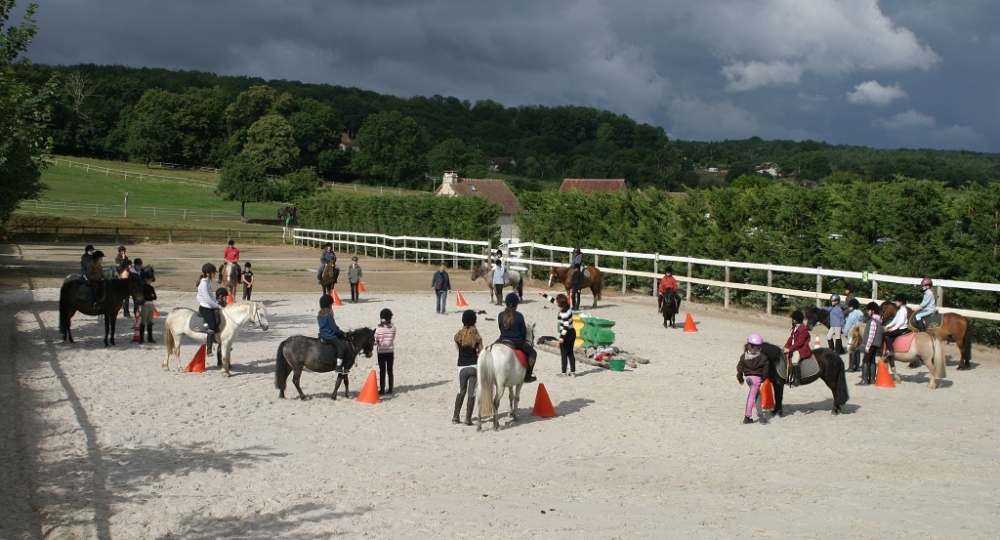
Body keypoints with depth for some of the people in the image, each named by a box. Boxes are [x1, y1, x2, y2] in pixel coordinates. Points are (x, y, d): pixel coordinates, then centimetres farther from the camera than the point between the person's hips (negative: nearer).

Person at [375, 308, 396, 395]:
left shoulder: (378, 328, -12)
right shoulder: (393, 327, -6)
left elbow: (375, 341, -10)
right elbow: (393, 339, 0)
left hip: (381, 352, -2)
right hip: (390, 351, 2)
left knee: (382, 371, 3)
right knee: (390, 370, 11)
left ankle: (382, 390, 5)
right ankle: (390, 389, 15)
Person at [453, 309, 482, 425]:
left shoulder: (458, 336, -4)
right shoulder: (477, 337, -7)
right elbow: (481, 354, -4)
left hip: (462, 367, 2)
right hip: (474, 366, -2)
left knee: (461, 391, 18)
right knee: (472, 393, 4)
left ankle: (455, 416, 17)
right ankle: (468, 419, 5)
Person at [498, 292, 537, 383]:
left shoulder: (500, 315, -2)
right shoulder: (519, 316, -13)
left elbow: (500, 328, 7)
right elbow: (523, 331, -5)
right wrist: (523, 340, 14)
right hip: (517, 343, -4)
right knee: (532, 352, 17)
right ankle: (527, 376, 12)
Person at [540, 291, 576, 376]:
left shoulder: (564, 312, -24)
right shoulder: (567, 307, 3)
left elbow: (566, 325, -25)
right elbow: (552, 300, 14)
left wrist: (562, 336, -24)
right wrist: (544, 295, 18)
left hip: (567, 334, -9)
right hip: (572, 332, 9)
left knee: (563, 353, 3)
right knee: (570, 353, 14)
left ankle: (564, 372, 9)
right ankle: (573, 372, 16)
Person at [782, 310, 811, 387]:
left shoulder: (803, 330, -17)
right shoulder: (794, 328, 13)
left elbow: (799, 343, -21)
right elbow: (791, 338, 13)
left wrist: (789, 349, -23)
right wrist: (786, 347, -1)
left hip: (802, 349, -11)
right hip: (795, 348, 11)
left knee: (794, 360, -28)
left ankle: (797, 380, -22)